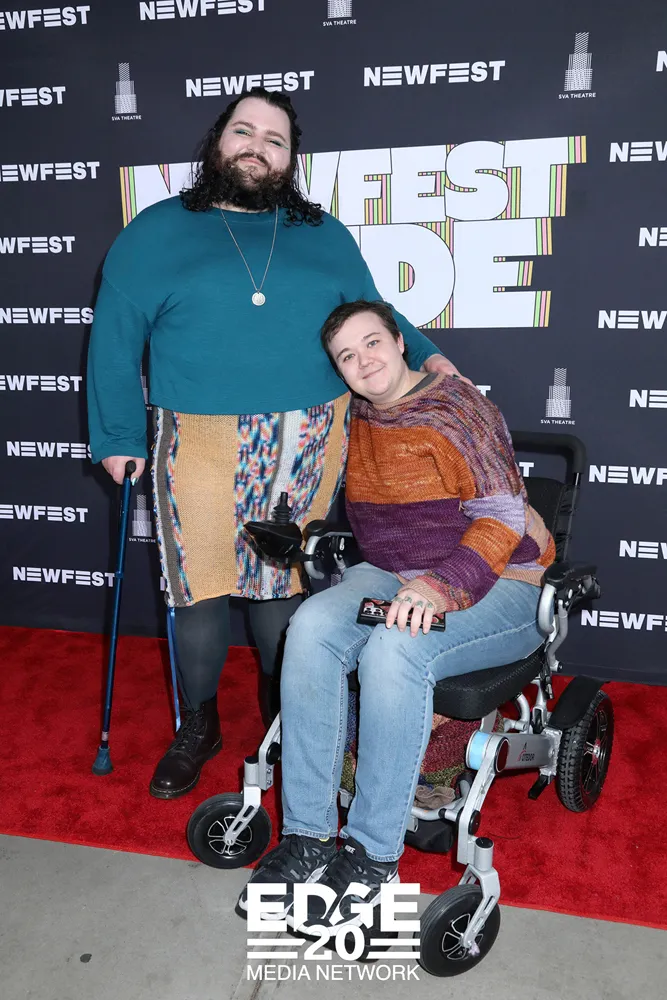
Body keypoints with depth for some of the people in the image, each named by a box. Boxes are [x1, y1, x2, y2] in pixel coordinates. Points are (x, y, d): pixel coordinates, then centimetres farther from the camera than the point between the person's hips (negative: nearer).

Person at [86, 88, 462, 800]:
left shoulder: (325, 236, 14)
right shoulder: (157, 231, 7)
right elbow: (115, 337, 4)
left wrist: (425, 356, 4)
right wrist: (116, 436, -1)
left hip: (310, 443, 2)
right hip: (201, 446, -1)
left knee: (282, 580, 9)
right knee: (198, 584, 4)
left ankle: (283, 715, 30)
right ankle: (198, 727, 26)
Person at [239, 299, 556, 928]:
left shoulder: (455, 408, -10)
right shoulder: (354, 417, 11)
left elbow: (502, 517, -17)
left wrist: (442, 588, -29)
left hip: (495, 585, -5)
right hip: (390, 576, 6)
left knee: (394, 650, -35)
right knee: (312, 627, -24)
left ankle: (372, 855, -21)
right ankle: (307, 836, -20)